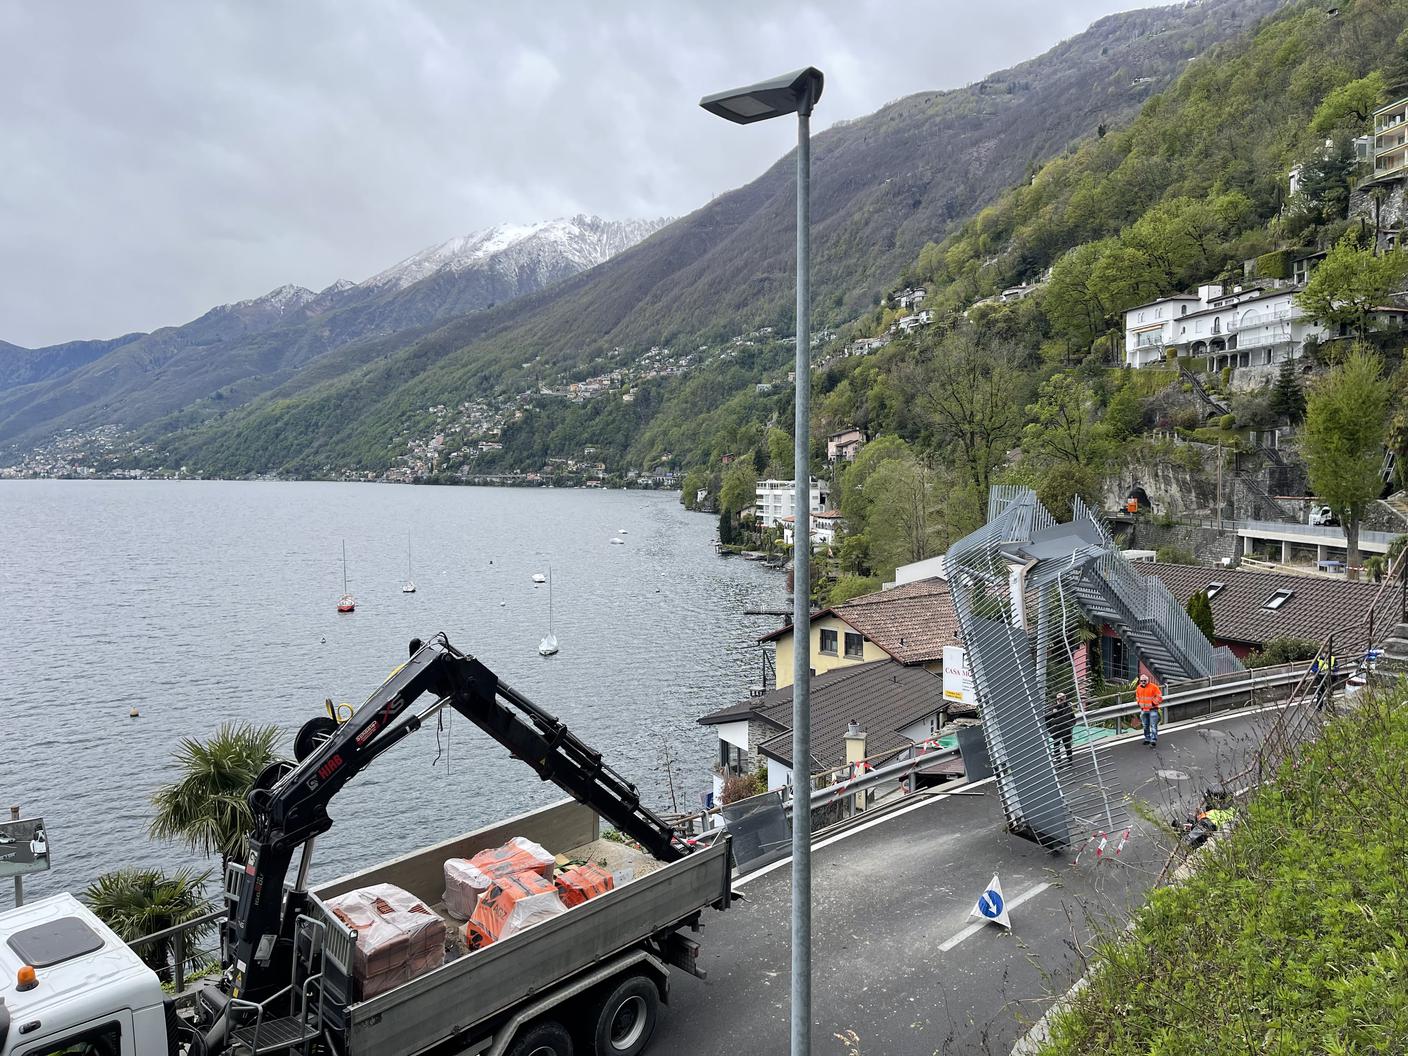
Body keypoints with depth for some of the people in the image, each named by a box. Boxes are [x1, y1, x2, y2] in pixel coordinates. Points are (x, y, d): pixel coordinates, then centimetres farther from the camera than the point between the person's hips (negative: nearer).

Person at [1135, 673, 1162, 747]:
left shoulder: (1153, 687, -12)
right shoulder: (1139, 688, 6)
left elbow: (1159, 696, -10)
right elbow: (1137, 696, 23)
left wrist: (1154, 703, -14)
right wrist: (1139, 703, 12)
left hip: (1152, 709, -6)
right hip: (1143, 710, 6)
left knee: (1153, 726, -10)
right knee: (1145, 726, 15)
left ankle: (1153, 741, -11)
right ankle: (1147, 739, 27)